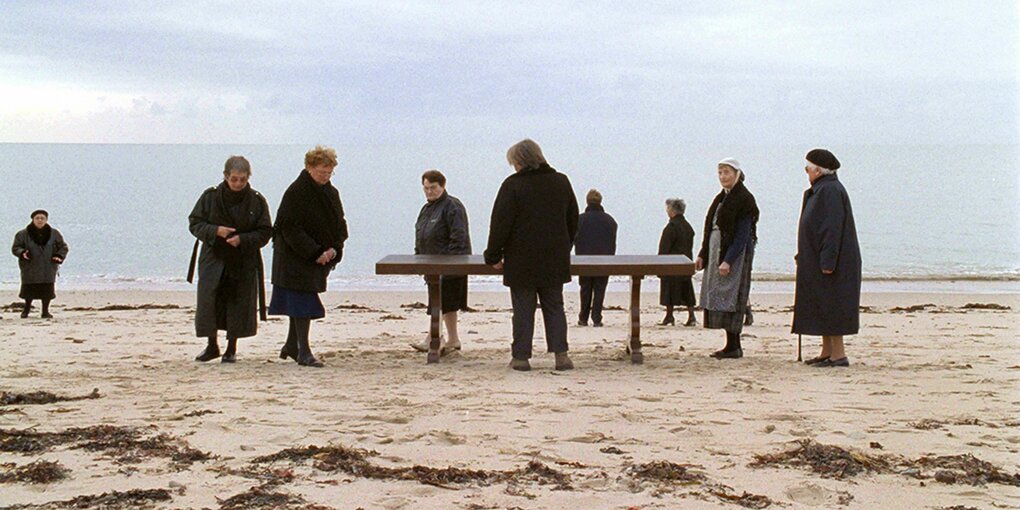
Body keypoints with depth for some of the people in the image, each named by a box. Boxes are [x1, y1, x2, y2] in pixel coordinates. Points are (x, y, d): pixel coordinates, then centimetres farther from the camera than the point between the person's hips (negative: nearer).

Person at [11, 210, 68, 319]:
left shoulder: (54, 233, 4)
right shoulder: (23, 234, -1)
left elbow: (63, 247, 9)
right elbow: (15, 248, 0)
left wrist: (59, 256, -10)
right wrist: (22, 253, -21)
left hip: (48, 268, 1)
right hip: (30, 268, -1)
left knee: (47, 290, -2)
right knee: (29, 289, -1)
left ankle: (45, 311, 11)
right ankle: (26, 308, 23)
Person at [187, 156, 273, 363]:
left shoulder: (257, 201, -3)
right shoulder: (210, 197, -2)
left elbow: (264, 233, -3)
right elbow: (194, 224, 1)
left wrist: (242, 239, -19)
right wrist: (215, 231, -18)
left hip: (244, 262, 0)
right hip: (214, 259, 0)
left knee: (239, 304, 1)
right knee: (209, 301, -3)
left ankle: (232, 348, 16)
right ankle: (212, 346, 14)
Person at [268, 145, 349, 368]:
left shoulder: (331, 193, 8)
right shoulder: (296, 193, -13)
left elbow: (339, 224, 11)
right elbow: (290, 228, -17)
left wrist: (334, 248, -8)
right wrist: (315, 253, -22)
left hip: (321, 257, 6)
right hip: (296, 257, -6)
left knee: (301, 302, 12)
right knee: (303, 301, -8)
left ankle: (292, 346, 23)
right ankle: (303, 352, -6)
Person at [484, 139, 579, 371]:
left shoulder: (513, 185, -9)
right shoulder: (561, 182, 8)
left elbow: (500, 224, -10)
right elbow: (572, 220, 16)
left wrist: (493, 256, 0)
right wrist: (564, 249, 26)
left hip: (521, 261, -4)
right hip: (555, 260, 4)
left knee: (523, 309, 2)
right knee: (554, 307, 10)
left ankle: (521, 357, 4)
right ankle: (560, 354, 1)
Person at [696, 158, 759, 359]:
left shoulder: (744, 199, -11)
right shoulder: (721, 198, 15)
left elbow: (742, 235, -16)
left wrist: (728, 261, -22)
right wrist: (702, 255, 12)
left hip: (735, 255, -9)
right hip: (716, 252, 9)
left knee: (729, 298, -9)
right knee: (718, 298, 7)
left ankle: (734, 346, -5)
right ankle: (732, 345, 12)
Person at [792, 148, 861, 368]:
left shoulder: (830, 191, -17)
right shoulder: (821, 190, 16)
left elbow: (832, 228, -23)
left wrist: (827, 261, -26)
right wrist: (805, 255, 22)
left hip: (829, 262, -11)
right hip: (820, 261, 11)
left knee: (830, 306, -8)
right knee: (822, 308, 12)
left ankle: (838, 354, -6)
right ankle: (827, 352, 17)